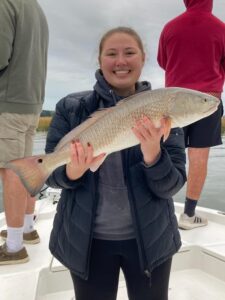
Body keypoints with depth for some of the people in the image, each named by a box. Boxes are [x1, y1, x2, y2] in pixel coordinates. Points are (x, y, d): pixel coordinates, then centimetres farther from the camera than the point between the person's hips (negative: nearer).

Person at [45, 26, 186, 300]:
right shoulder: (70, 108, -6)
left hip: (150, 238, 1)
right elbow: (51, 174, -4)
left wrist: (153, 154, -30)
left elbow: (172, 185, -9)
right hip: (86, 239, 0)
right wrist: (72, 172, -26)